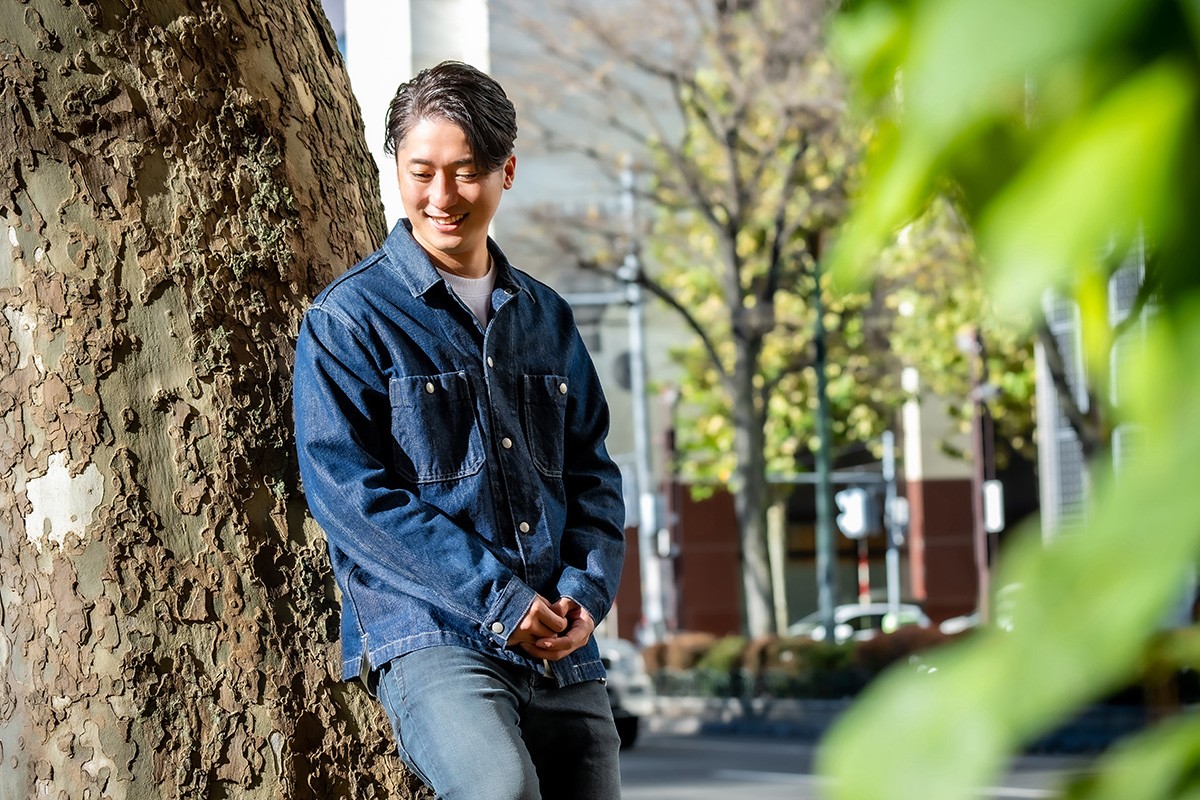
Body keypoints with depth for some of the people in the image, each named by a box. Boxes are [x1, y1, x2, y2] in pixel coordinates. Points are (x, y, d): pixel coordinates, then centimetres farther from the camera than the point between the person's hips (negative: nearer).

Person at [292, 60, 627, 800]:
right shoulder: (349, 320, 0)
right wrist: (500, 598, -13)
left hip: (565, 654, 6)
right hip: (432, 638, -6)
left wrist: (587, 592, -2)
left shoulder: (546, 318, 17)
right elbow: (350, 489, -8)